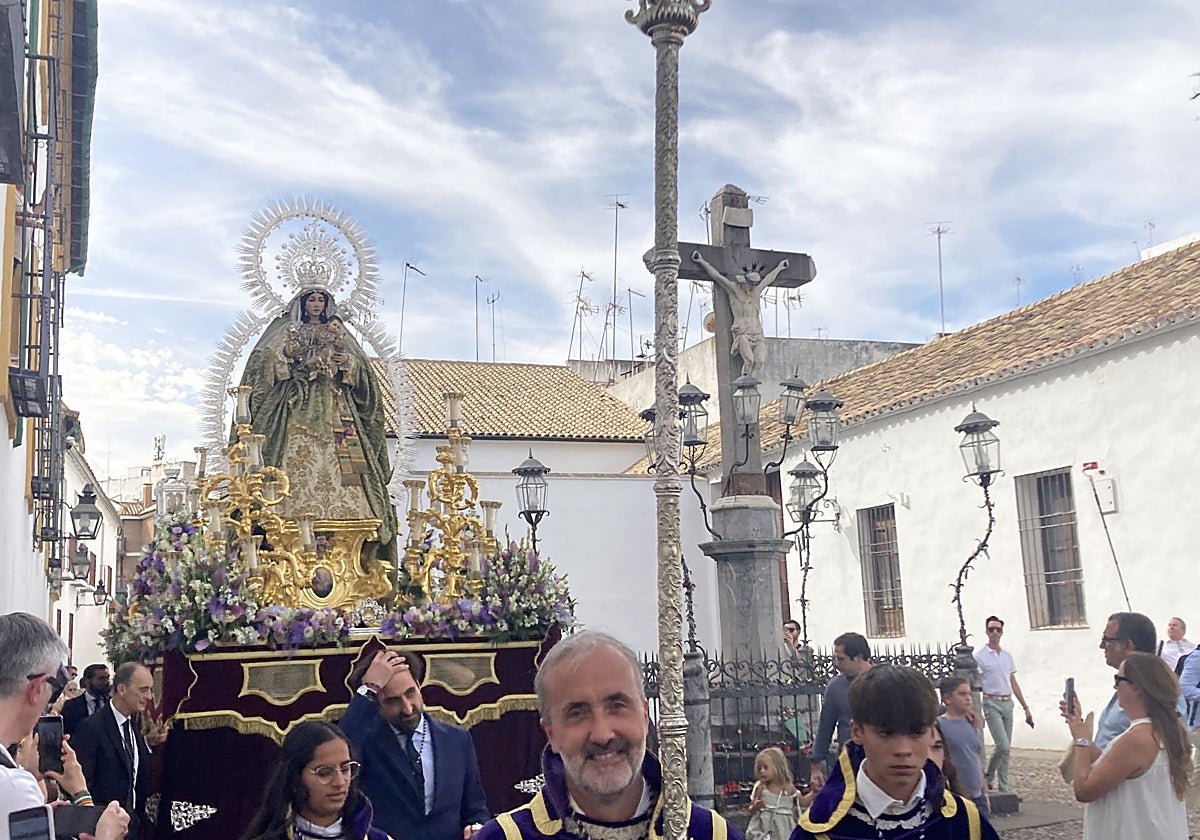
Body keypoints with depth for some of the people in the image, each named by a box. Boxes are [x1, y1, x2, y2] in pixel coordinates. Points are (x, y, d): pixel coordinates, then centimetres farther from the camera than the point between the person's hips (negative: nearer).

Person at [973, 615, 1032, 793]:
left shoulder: (1007, 655, 13)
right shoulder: (980, 656, -6)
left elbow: (1013, 683, 17)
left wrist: (1025, 707, 14)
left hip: (1008, 703, 6)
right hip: (992, 703, -6)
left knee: (1006, 749, 7)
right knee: (1003, 746, -15)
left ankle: (1003, 789, 13)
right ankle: (988, 776, 8)